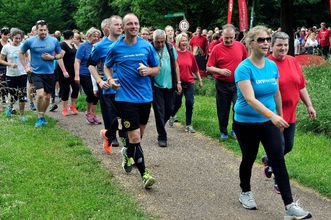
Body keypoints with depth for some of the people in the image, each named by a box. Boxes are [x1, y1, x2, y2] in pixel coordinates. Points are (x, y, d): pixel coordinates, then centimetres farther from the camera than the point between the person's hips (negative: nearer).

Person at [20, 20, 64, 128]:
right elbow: (21, 53, 9)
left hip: (50, 72, 3)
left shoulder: (54, 41, -2)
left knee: (47, 96, 11)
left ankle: (42, 116, 32)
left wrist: (52, 57, -10)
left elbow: (61, 54, 10)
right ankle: (40, 118, -3)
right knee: (40, 94, -20)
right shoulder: (30, 41, -6)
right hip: (36, 72, -3)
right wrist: (26, 66, 1)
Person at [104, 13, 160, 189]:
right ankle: (144, 173, -5)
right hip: (126, 97, -3)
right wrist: (110, 79, -5)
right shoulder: (116, 48, -3)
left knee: (139, 133, 20)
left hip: (145, 95, 4)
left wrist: (148, 70, -13)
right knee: (135, 137, -11)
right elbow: (107, 66, 14)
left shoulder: (147, 46, 1)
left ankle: (128, 153, 50)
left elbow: (157, 69, 9)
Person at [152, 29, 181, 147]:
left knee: (169, 110, 10)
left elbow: (175, 65, 9)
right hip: (156, 85, -4)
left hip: (169, 85, 4)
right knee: (159, 111, -1)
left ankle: (160, 126, 37)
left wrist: (178, 82, 6)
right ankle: (162, 137, 8)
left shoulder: (170, 48, 2)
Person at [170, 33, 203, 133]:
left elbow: (195, 69, 9)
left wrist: (200, 80, 14)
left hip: (189, 82, 2)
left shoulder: (190, 54, 2)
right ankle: (172, 116, 43)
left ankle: (188, 125, 9)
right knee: (177, 103, 11)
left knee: (190, 103, -2)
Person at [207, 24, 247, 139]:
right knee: (223, 110, 9)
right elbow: (208, 67, -7)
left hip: (237, 83, 1)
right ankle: (223, 132, 26)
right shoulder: (217, 49, -7)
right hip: (222, 84, -1)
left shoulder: (240, 46, 0)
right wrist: (220, 71, -22)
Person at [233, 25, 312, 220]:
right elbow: (250, 99, -30)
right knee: (249, 159, 12)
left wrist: (280, 116, 20)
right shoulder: (244, 68, -18)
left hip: (269, 122, 4)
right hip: (246, 123, -4)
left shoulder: (272, 66, 0)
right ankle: (246, 193, 39)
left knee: (279, 160, -6)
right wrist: (272, 115, -42)